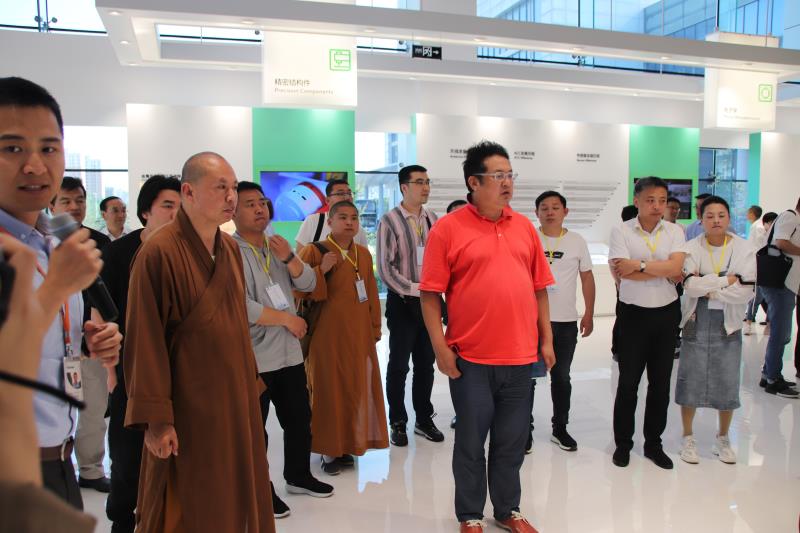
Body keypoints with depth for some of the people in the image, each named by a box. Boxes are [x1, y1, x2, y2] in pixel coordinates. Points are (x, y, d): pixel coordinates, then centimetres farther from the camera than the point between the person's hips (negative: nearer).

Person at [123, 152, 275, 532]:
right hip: (187, 406, -7)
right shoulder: (159, 252, -16)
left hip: (235, 397, 7)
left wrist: (250, 378, 15)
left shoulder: (231, 248, 7)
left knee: (236, 498, 18)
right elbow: (145, 340, -17)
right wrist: (155, 417, -17)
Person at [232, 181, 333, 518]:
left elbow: (308, 284, 4)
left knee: (300, 419, 18)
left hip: (290, 354, 8)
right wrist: (288, 319, -12)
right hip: (252, 359, -7)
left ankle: (298, 476, 38)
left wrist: (289, 258, -14)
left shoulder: (277, 247, 10)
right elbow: (241, 308, -23)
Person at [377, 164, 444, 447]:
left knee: (426, 363, 13)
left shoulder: (433, 219, 5)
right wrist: (414, 289, -14)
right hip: (403, 302, -4)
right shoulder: (390, 221, -9)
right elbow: (385, 268, -12)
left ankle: (424, 419, 28)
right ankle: (398, 423, 22)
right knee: (399, 365, 7)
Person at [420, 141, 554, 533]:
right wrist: (441, 347, -11)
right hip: (470, 357, -4)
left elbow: (539, 288, 12)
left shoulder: (524, 226, 8)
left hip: (521, 355, 4)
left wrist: (546, 339, 9)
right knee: (471, 442, 10)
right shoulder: (448, 228, -6)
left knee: (512, 441, 16)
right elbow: (430, 293, -7)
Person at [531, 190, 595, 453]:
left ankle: (560, 428, 27)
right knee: (528, 377, 6)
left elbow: (587, 278, 7)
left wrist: (589, 314, 3)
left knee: (561, 378, 13)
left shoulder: (577, 241, 3)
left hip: (566, 321, 2)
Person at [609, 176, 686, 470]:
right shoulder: (621, 231, -6)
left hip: (666, 313, 3)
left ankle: (653, 443, 27)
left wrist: (639, 264, -19)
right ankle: (623, 443, 21)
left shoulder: (674, 231, 1)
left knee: (661, 382, 11)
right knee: (628, 382, 5)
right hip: (634, 313, -3)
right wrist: (664, 272, -13)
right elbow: (622, 273, -18)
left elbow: (675, 266, -15)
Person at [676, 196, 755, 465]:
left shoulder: (745, 250, -2)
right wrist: (726, 280, -16)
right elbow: (690, 286, -17)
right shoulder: (691, 248, -4)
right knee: (690, 380, 5)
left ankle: (723, 439, 29)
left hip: (728, 325, 1)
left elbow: (745, 292, -13)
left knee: (727, 383, 8)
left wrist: (708, 287, -14)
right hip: (696, 323, -1)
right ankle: (688, 437, 22)